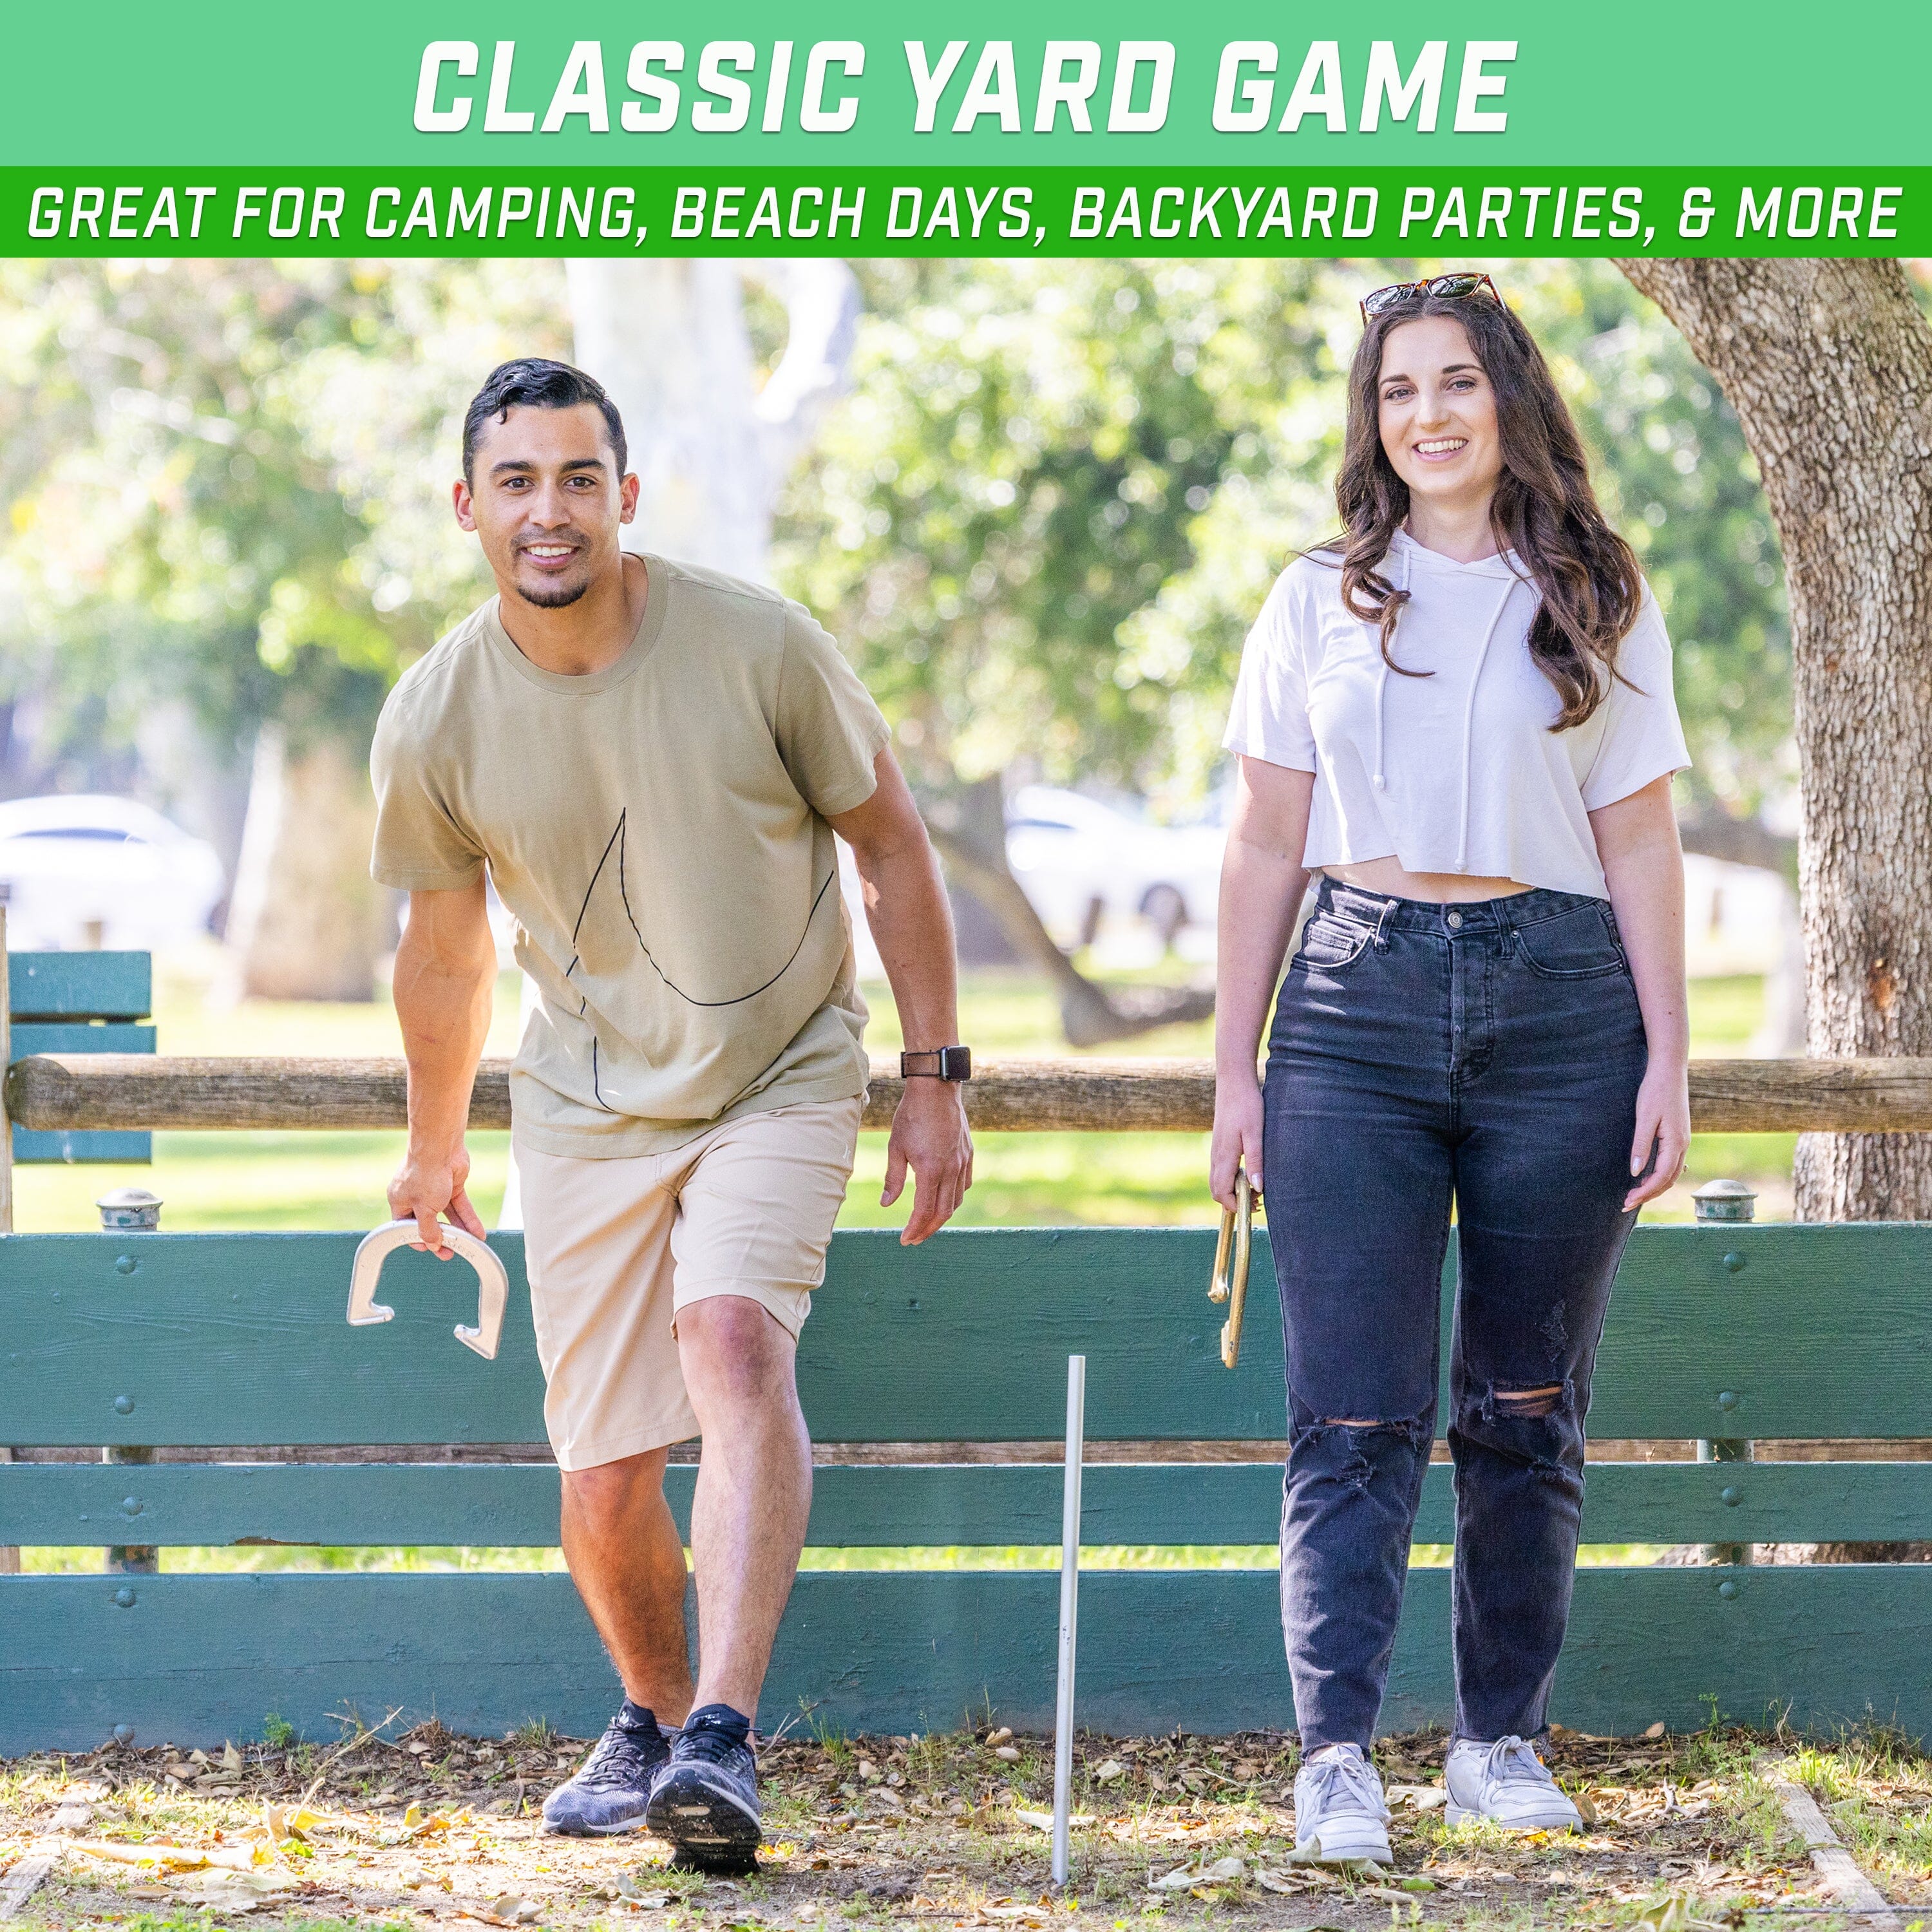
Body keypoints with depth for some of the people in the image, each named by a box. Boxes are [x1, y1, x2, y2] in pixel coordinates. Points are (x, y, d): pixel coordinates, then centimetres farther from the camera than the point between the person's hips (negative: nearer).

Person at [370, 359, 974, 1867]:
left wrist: (935, 1079, -3)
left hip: (782, 1077, -2)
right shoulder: (436, 723, -9)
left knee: (736, 1341, -29)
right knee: (607, 1483, -1)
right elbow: (447, 947, 9)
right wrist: (436, 1146, 21)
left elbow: (893, 849, -3)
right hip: (588, 1104, 2)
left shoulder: (760, 645, -16)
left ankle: (723, 1739, -35)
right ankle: (650, 1713, 30)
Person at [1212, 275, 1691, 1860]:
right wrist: (1234, 1068, 5)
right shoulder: (1321, 603, 10)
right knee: (1359, 1416, -8)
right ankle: (1337, 1758, -12)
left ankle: (1502, 1740, 15)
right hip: (1357, 1011, 0)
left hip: (1559, 1009, 0)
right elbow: (1267, 846, 10)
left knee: (1527, 1413, 6)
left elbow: (1642, 848, 7)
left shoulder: (1599, 607, 9)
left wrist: (1668, 1063, 0)